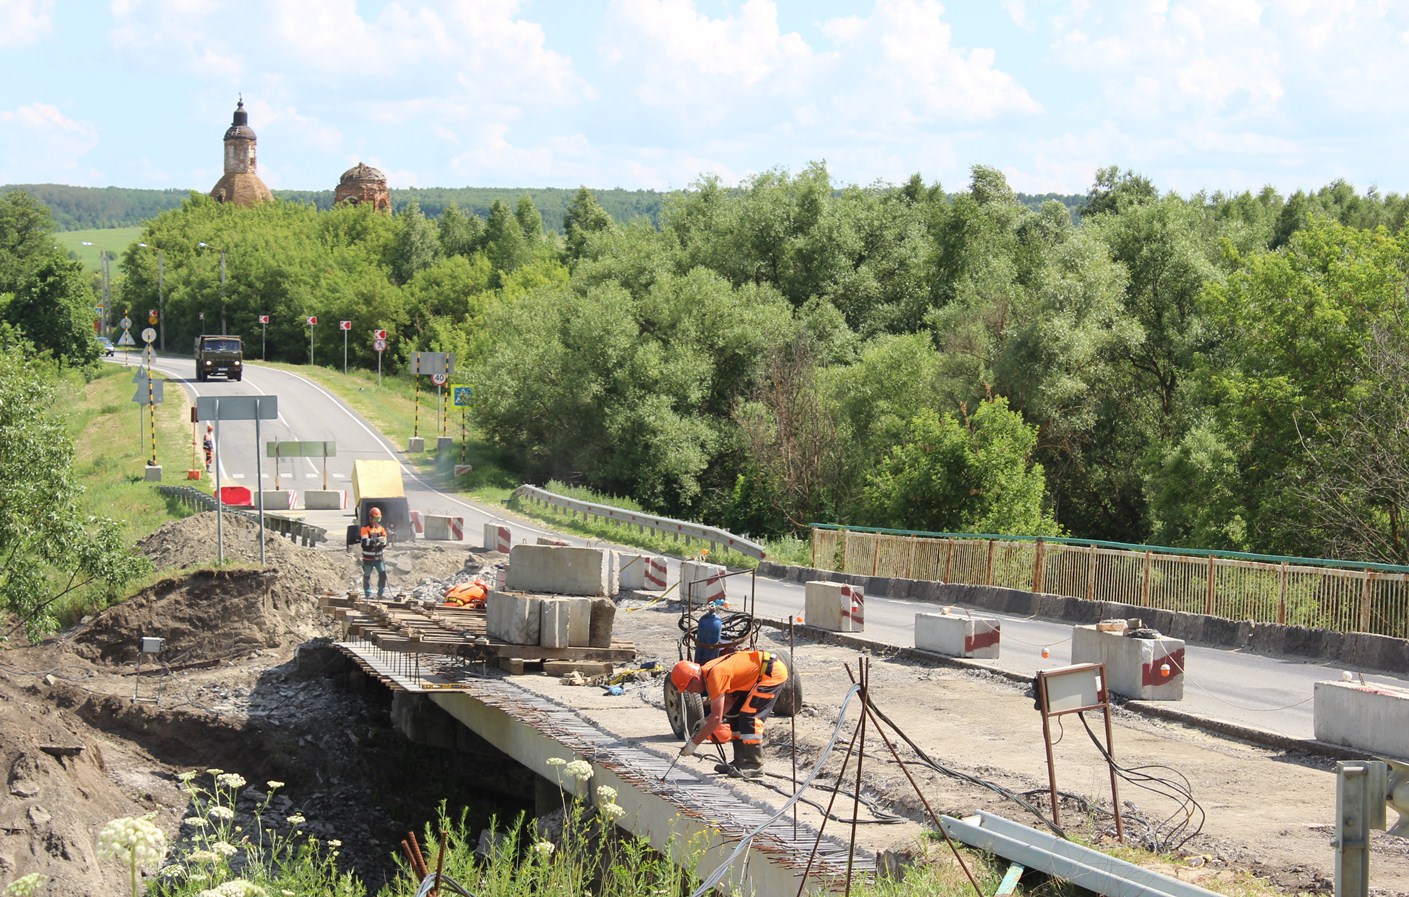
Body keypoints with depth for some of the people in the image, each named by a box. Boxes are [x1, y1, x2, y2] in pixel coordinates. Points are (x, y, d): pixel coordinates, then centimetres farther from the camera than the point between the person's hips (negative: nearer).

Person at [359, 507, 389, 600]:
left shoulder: (381, 528, 8)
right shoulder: (365, 528, -8)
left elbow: (384, 541, 13)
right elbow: (365, 542, -23)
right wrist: (376, 540, -35)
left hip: (379, 557, 4)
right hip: (368, 558, -3)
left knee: (383, 574, -8)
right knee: (367, 576, 6)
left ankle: (381, 593, 2)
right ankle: (368, 594, 17)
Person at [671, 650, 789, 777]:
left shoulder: (715, 676, -27)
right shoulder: (706, 671, 1)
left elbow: (717, 718, -25)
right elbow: (729, 702, 10)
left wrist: (694, 743, -19)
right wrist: (705, 722, -1)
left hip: (774, 671, -10)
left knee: (749, 716, -16)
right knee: (735, 713, 12)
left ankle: (755, 766, -9)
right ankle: (740, 761, 16)